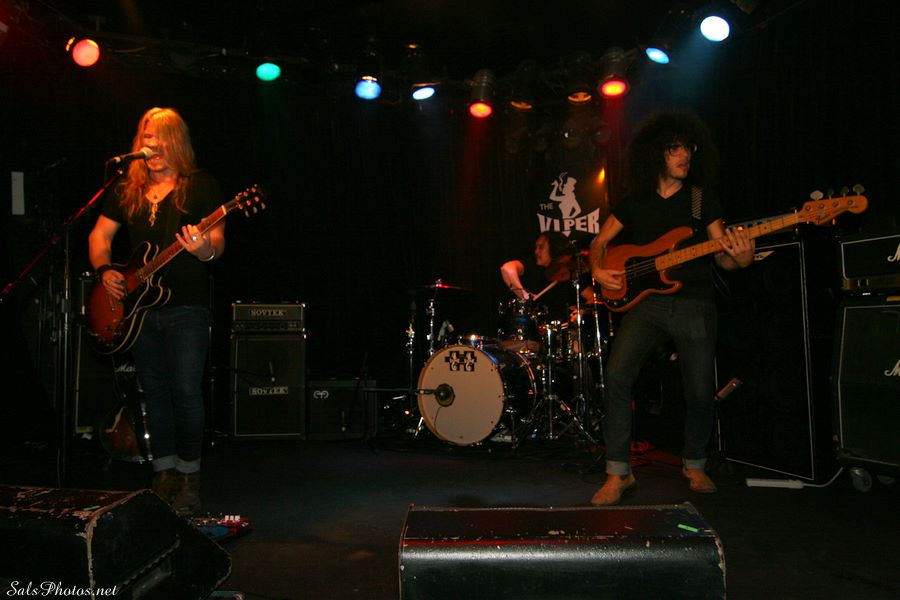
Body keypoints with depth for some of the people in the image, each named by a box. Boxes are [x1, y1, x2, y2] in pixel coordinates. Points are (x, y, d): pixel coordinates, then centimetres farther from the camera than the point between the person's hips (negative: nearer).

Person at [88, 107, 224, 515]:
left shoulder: (200, 186, 0)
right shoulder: (126, 190, 13)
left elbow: (217, 240, -9)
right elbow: (99, 235, 16)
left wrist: (206, 251, -32)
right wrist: (104, 271, -2)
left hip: (187, 307, -5)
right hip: (138, 307, 5)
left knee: (186, 392, -7)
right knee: (155, 393, 11)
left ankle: (189, 476, 8)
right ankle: (164, 473, 23)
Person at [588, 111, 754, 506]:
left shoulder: (702, 198, 7)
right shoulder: (635, 201, 8)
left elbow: (722, 254, 4)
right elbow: (601, 241, 15)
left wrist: (739, 259, -19)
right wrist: (598, 269, -5)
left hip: (695, 305, 1)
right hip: (646, 300, 0)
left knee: (700, 392, 3)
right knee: (618, 375, -19)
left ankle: (694, 465, 31)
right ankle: (618, 473, -8)